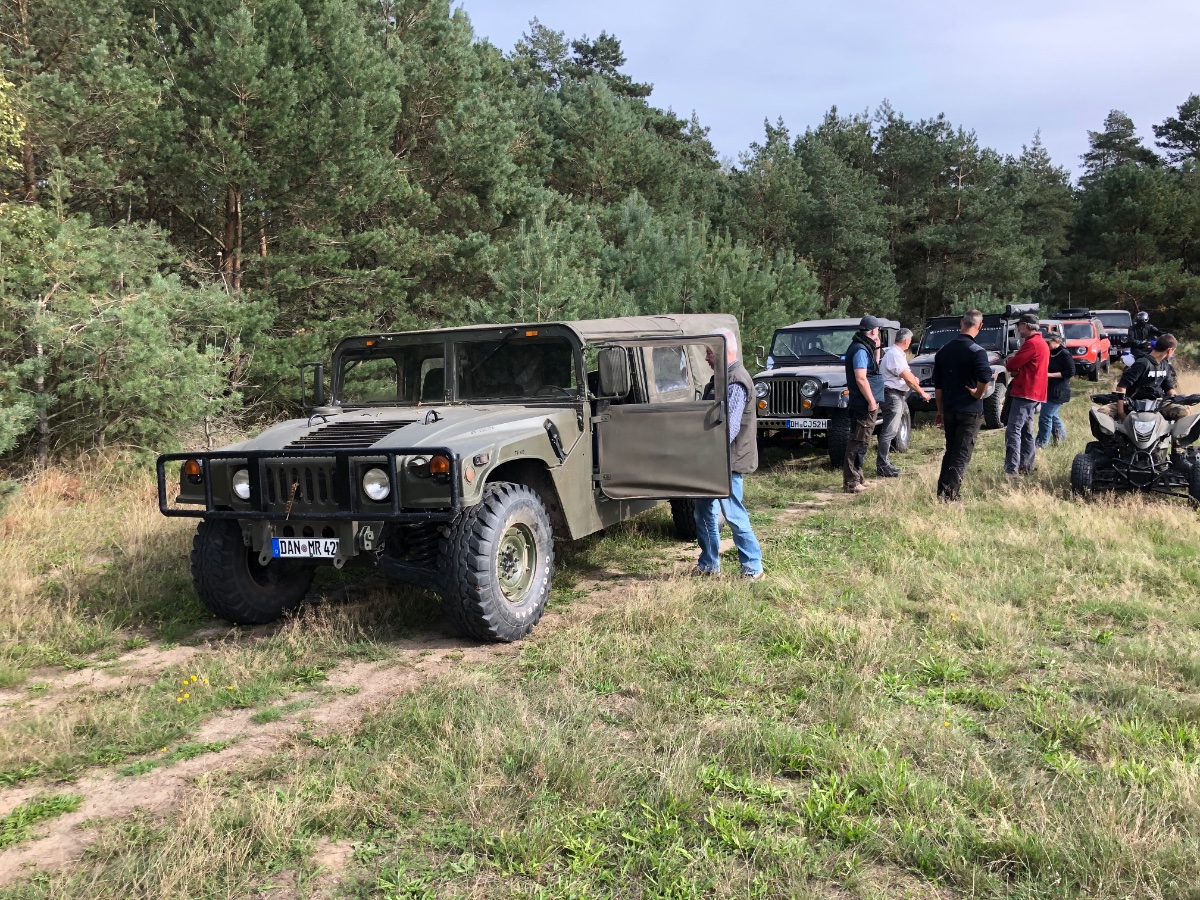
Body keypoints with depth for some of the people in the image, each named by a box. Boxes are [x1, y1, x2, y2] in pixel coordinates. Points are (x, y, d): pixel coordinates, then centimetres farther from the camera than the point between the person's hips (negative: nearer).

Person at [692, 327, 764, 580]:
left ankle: (753, 566, 8)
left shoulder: (736, 383, -20)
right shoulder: (722, 376, 12)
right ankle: (709, 563, 26)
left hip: (728, 461, -10)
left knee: (733, 514, -3)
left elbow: (729, 429, -26)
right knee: (704, 511, 15)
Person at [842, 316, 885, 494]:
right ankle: (851, 482, -7)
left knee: (860, 442, 16)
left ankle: (857, 478, 24)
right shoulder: (860, 350, -17)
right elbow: (860, 379, -22)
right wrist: (871, 401, -20)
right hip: (864, 404, -11)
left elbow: (873, 369, 26)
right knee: (858, 442, -9)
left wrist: (876, 349, 15)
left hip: (865, 404, 11)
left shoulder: (864, 348, 15)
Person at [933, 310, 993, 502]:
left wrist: (940, 411, 18)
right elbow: (985, 379, -30)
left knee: (950, 451, 17)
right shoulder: (977, 352, -13)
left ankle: (942, 491, 18)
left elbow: (937, 385, 11)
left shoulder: (943, 351, 6)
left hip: (949, 409, 6)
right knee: (962, 455, 0)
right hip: (970, 410, -5)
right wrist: (978, 394, -11)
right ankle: (948, 495, -6)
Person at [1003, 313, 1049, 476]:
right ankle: (1026, 466, 18)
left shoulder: (1031, 343, -15)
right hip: (1034, 392, 11)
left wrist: (1009, 363, 7)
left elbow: (1012, 365, -16)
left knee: (1013, 431, -13)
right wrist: (1017, 369, -1)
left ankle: (1011, 469, -19)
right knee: (1026, 431, 14)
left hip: (1025, 392, -11)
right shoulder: (1041, 343, 19)